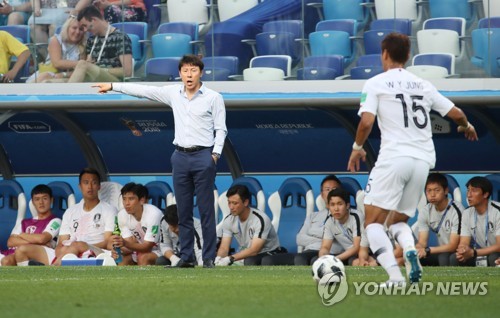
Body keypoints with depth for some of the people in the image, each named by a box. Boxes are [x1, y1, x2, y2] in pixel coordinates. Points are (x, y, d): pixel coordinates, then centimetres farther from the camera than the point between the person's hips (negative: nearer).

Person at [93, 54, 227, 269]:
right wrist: (113, 86, 10)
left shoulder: (213, 98, -2)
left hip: (203, 156, -4)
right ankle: (186, 257, 10)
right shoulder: (173, 93, 9)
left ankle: (209, 257, -3)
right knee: (183, 211, 5)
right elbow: (143, 90, 11)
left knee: (206, 210, -5)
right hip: (181, 155, 4)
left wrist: (216, 153, -11)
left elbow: (221, 129, 1)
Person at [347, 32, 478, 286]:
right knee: (397, 221, 19)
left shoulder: (375, 84, 2)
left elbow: (366, 121, -10)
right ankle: (410, 250, -15)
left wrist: (357, 148, 8)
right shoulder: (423, 85, 16)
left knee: (373, 222, -1)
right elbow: (456, 113, 18)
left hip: (394, 158, -5)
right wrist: (466, 126, 40)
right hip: (423, 160, 5)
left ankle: (395, 275, -22)